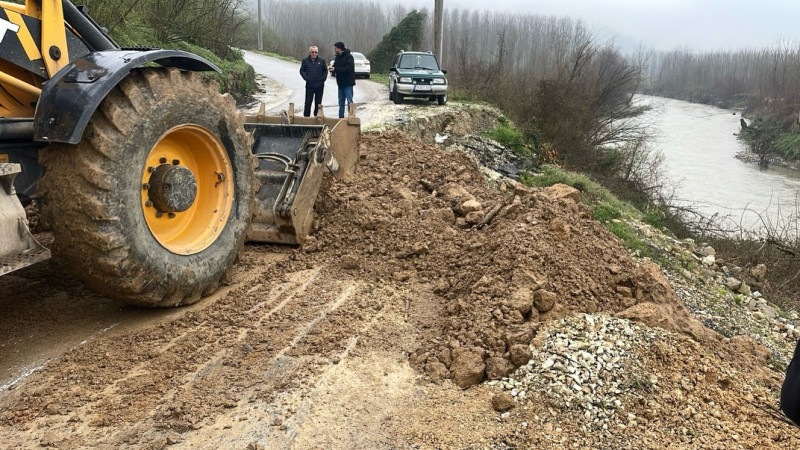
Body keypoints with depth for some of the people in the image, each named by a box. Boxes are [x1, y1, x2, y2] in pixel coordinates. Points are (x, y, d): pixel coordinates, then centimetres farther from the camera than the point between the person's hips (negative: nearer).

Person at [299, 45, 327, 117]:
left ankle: (317, 116, 19)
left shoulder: (322, 60, 3)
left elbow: (325, 71, 9)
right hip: (309, 85, -1)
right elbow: (302, 71, 8)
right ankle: (306, 116, 5)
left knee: (318, 102, 9)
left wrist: (323, 78, -6)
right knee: (308, 102, -2)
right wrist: (306, 78, -7)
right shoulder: (305, 60, 2)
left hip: (320, 85, 1)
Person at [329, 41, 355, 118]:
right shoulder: (337, 57, 11)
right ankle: (341, 118, 19)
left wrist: (335, 69, -21)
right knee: (341, 102, 12)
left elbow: (348, 69, -21)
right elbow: (335, 66, 16)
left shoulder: (348, 57, -13)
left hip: (348, 83, -8)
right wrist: (332, 68, -9)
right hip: (340, 83, 8)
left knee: (349, 102, -6)